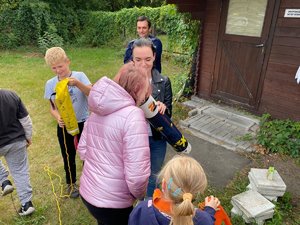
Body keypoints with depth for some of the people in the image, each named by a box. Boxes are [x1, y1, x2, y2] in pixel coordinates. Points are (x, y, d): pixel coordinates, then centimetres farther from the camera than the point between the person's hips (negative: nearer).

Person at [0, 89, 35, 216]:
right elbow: (26, 120, -4)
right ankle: (27, 203, 22)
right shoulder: (11, 95, -10)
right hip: (17, 141, 3)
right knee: (20, 171, 14)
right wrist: (28, 137, 10)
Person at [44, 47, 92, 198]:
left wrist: (78, 84, -38)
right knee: (68, 157, 17)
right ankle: (71, 184, 41)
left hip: (84, 123, -2)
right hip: (64, 126, 2)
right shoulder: (50, 84, -3)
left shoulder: (79, 76, -10)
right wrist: (58, 118, -20)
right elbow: (52, 108, 1)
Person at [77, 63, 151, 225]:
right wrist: (139, 195, -8)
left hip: (87, 191, 7)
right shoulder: (133, 115, -24)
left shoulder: (98, 109, 1)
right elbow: (137, 175, -28)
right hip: (112, 202, -7)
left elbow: (82, 150, 8)